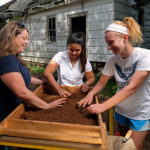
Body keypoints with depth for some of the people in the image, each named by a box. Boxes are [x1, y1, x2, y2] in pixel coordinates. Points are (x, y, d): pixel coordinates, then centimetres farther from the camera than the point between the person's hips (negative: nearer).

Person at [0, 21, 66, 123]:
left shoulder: (13, 57, 7)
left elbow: (22, 76, 22)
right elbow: (23, 93, -31)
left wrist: (41, 82, 20)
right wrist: (48, 106, -22)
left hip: (16, 110, 9)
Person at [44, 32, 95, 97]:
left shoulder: (85, 61, -1)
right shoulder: (60, 56, -8)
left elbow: (91, 77, 11)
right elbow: (47, 73, -17)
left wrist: (87, 84, -12)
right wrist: (59, 89, -26)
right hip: (61, 92, -2)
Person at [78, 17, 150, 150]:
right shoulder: (113, 60, -7)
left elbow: (132, 87, -30)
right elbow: (101, 83, 0)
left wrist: (104, 106, -36)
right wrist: (90, 94, -21)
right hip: (121, 111, 5)